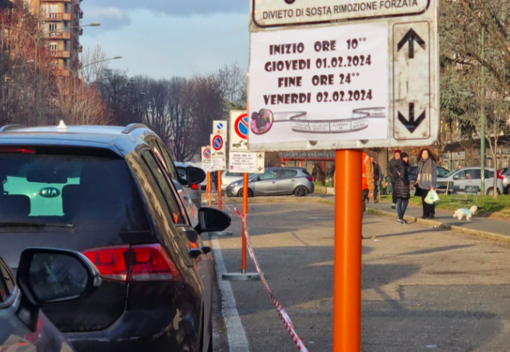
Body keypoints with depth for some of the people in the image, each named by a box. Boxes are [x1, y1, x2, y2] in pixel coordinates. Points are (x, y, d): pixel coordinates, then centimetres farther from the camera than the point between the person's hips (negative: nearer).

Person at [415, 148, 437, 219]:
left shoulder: (431, 162, -9)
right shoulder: (420, 163, 12)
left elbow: (434, 174, -11)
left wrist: (432, 185, -16)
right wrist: (418, 180, 10)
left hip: (429, 185, -7)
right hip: (422, 185, 7)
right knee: (424, 199, 7)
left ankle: (432, 214, 0)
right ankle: (425, 214, 13)